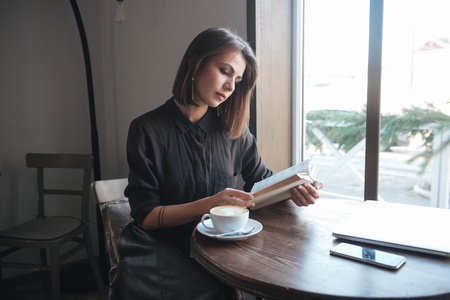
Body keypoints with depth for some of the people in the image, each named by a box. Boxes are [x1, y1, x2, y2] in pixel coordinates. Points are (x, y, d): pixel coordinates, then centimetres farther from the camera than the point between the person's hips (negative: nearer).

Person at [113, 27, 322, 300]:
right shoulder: (147, 130, -6)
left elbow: (262, 180, 13)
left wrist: (292, 190, -9)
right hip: (165, 252, -3)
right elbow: (146, 215, -9)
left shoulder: (233, 129, 5)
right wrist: (208, 204, -24)